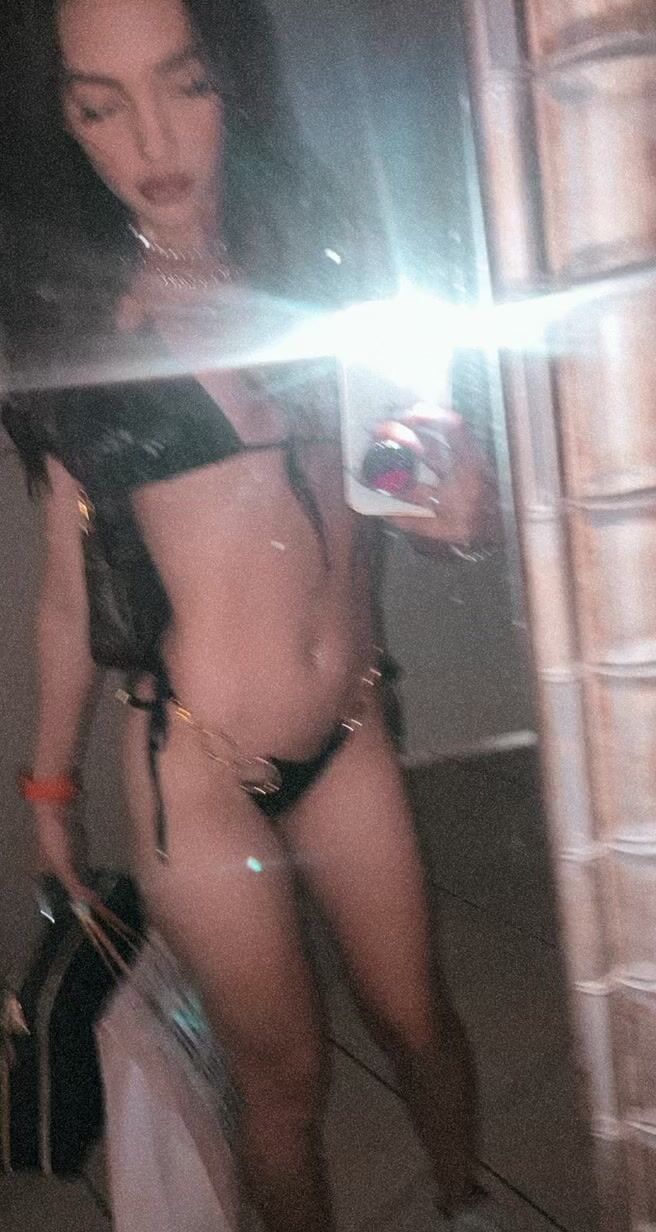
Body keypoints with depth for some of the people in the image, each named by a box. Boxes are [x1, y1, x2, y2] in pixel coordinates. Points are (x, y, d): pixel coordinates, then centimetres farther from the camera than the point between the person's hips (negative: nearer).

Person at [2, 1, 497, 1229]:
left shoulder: (313, 259, 2)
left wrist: (446, 505, -10)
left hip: (348, 737, 3)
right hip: (195, 769, -3)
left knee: (418, 1020, 18)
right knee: (286, 1077, 11)